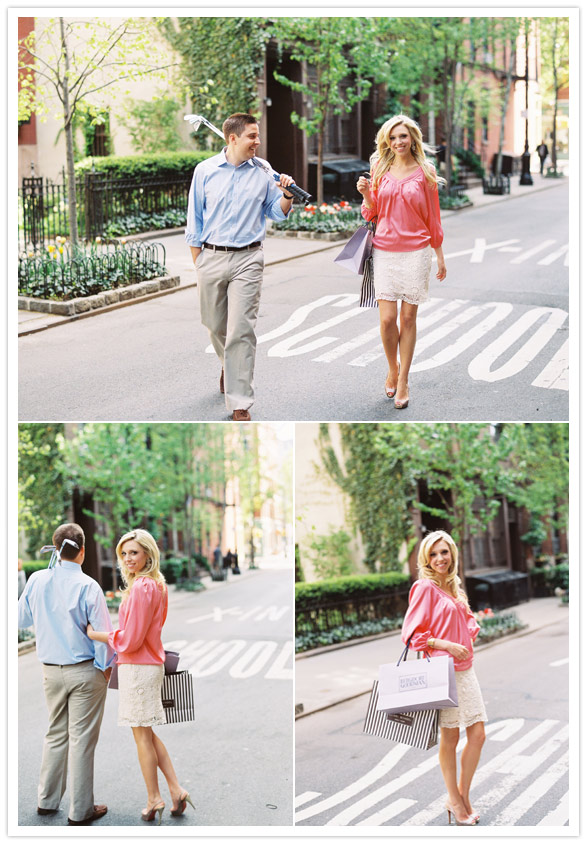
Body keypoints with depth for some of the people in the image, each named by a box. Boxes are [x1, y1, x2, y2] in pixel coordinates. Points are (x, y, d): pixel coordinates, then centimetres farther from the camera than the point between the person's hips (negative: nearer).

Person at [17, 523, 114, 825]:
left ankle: (47, 801, 28)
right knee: (81, 739, 3)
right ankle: (80, 811, 10)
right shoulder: (87, 586, -16)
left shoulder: (36, 580, -2)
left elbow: (21, 619, 11)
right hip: (84, 671, -5)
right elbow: (104, 631, -15)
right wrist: (105, 665, 0)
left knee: (55, 734, 19)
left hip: (51, 671, 5)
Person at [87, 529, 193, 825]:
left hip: (137, 666, -10)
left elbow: (130, 639, -19)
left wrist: (95, 634, -7)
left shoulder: (141, 587, -19)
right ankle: (176, 789, 16)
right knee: (146, 732, 16)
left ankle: (153, 799, 10)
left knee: (142, 734, 1)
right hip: (151, 664, 10)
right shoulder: (157, 585, 11)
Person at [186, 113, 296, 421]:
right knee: (215, 324, 14)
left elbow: (277, 213, 12)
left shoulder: (262, 173, 3)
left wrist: (286, 196, -9)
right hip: (211, 256, 1)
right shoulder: (205, 170, 3)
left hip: (247, 259, -1)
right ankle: (228, 365, 47)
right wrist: (197, 262, 4)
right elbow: (195, 219, 7)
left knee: (241, 330, -8)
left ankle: (239, 402, -5)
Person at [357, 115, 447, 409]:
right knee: (387, 318, -5)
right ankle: (392, 369, 21)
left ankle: (403, 380, 11)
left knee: (408, 318, 1)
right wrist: (366, 193, -7)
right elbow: (371, 213, 14)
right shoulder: (380, 170, 8)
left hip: (416, 251, -1)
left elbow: (433, 216, 7)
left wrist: (440, 255, 8)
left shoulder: (425, 172, 3)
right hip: (384, 250, 1)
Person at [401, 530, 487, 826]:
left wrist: (471, 630, 8)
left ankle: (463, 795, 19)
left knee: (478, 734, 5)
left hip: (465, 669, 7)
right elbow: (412, 633, -10)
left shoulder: (454, 587, 15)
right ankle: (454, 801, 16)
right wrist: (447, 646, -17)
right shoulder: (425, 587, -8)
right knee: (450, 737, 1)